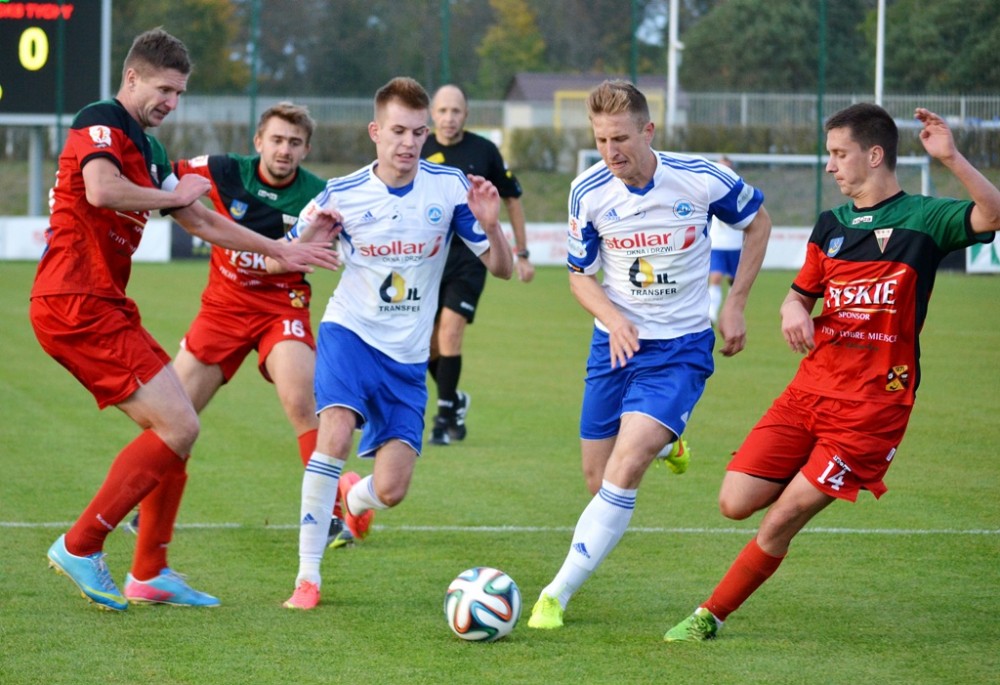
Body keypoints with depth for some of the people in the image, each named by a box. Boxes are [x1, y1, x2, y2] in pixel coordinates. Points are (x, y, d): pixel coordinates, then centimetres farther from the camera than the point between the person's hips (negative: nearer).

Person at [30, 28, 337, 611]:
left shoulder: (148, 148, 20)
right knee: (179, 426, -13)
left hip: (105, 306, 10)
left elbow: (203, 223, 32)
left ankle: (150, 574, 15)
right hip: (76, 305, -10)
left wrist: (279, 250, 35)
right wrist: (175, 195, -13)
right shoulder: (101, 122, -8)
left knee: (174, 428, 10)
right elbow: (102, 190, -29)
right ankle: (81, 546, -7)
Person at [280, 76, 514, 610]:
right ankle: (307, 576, -20)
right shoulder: (342, 195, -7)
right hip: (350, 332, -1)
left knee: (391, 491, -5)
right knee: (335, 434, -28)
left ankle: (354, 497, 35)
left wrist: (490, 224, -23)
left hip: (408, 357, 2)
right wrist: (309, 235, -21)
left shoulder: (449, 188, -5)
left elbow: (502, 269, -2)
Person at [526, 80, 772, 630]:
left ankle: (558, 594, -12)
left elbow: (757, 222, 6)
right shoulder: (588, 192, -9)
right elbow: (580, 274, 4)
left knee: (623, 471, -19)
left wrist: (734, 307, 1)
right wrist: (613, 318, -18)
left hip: (681, 347, -3)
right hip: (616, 342, 3)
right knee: (599, 480, 7)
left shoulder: (702, 179, -14)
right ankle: (662, 444, 42)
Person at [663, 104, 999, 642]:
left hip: (871, 405, -6)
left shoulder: (922, 218, -5)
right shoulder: (831, 225, 13)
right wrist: (793, 312, -3)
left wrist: (951, 159, -36)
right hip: (810, 390, 6)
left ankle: (711, 616, 8)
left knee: (780, 522, -8)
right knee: (736, 503, -3)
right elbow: (801, 294, 22)